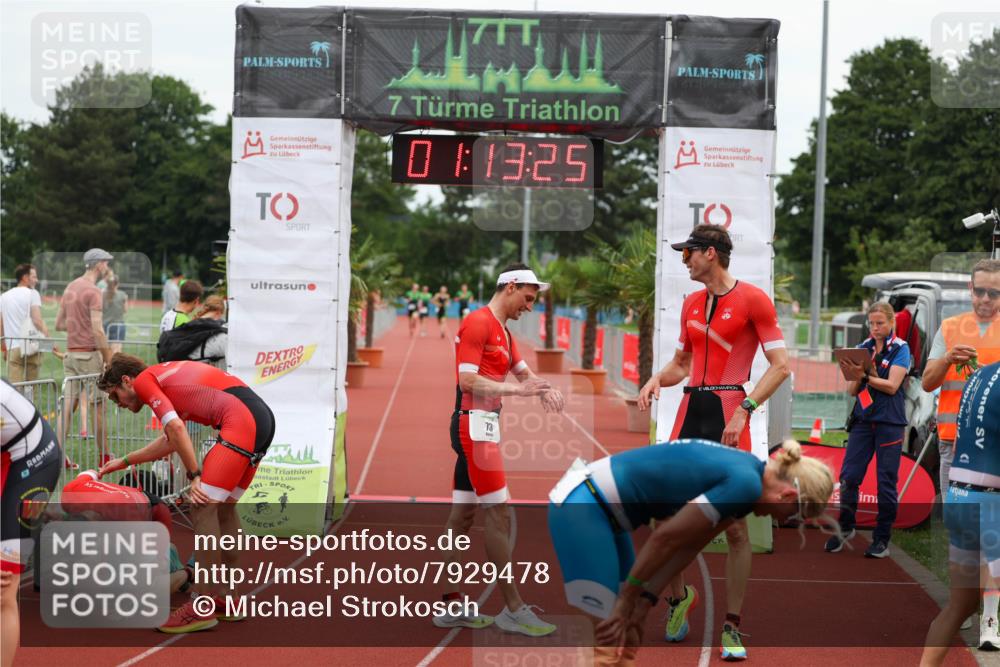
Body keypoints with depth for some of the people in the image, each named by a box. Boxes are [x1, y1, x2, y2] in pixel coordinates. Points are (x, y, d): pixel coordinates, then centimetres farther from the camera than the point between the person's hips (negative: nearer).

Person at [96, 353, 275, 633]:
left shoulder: (144, 379, 4)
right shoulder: (166, 376, 31)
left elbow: (176, 428, -10)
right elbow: (171, 440, 39)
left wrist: (195, 475, -6)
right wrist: (124, 462, 47)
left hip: (241, 420, -10)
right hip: (263, 417, 10)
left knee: (203, 505, -8)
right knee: (223, 505, 19)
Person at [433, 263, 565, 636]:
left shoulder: (503, 332, 19)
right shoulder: (478, 323, -11)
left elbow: (523, 373, 24)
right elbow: (467, 381, -19)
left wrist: (543, 390, 3)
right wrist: (515, 389, -20)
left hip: (482, 427, 10)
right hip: (475, 425, -10)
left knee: (463, 515, 10)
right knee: (498, 514, -8)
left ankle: (449, 605, 15)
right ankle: (512, 610, -5)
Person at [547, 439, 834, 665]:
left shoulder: (744, 472, 11)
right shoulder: (745, 483, -18)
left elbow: (687, 544, 11)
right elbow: (665, 537, -17)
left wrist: (644, 601, 3)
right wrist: (627, 598, -6)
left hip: (597, 507, 10)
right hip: (582, 507, -10)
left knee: (626, 636, 14)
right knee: (604, 637, -10)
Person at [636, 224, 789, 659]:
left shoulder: (752, 299, -5)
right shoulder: (691, 304, 15)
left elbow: (780, 365, -8)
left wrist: (743, 410, -18)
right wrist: (657, 378, 1)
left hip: (729, 417, -6)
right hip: (691, 411, 6)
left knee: (735, 528, -2)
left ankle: (731, 627, 9)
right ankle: (678, 596, 28)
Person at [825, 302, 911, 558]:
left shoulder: (900, 349, -2)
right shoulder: (863, 348, 9)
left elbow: (892, 385, -13)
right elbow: (852, 390, 7)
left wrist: (863, 376, -23)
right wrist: (854, 377, -15)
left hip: (889, 423, -4)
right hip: (863, 419, 4)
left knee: (886, 482, 0)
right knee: (848, 476, 0)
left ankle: (882, 539, 9)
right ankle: (845, 527, 19)